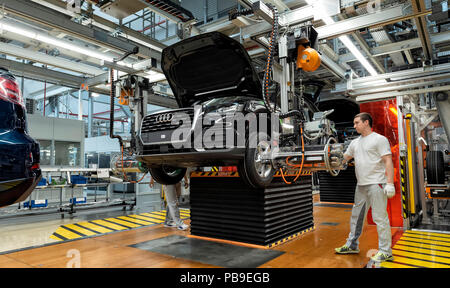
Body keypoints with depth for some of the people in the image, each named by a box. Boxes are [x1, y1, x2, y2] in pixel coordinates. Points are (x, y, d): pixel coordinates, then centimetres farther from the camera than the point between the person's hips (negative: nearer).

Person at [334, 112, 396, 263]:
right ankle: (352, 245, 26)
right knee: (356, 216, 14)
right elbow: (344, 158, 22)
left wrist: (390, 183, -18)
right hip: (361, 185, 8)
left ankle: (385, 252, 7)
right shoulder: (355, 142, 17)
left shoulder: (379, 139, -4)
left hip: (376, 184, -8)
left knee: (380, 217, -4)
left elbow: (388, 162, -11)